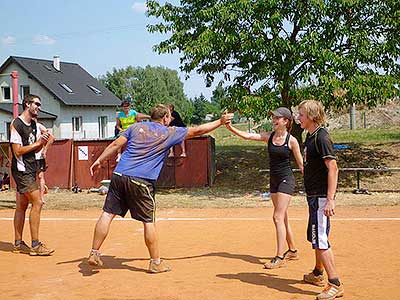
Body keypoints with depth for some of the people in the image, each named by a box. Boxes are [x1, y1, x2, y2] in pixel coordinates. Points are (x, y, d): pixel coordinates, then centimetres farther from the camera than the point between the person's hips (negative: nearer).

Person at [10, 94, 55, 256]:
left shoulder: (33, 124, 14)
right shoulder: (16, 124, -12)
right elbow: (18, 151, -17)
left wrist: (43, 142, 0)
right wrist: (38, 143, -15)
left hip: (30, 169, 9)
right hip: (21, 169, -9)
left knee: (22, 205, 12)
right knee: (37, 202, -13)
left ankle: (18, 244, 18)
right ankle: (35, 245, -10)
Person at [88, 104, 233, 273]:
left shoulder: (136, 127, 15)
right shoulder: (169, 133, 6)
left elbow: (115, 145, 11)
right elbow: (198, 130, 10)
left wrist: (99, 161, 16)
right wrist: (220, 122, 19)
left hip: (119, 175, 4)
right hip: (141, 182, -4)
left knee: (107, 214, 7)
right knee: (149, 221, 5)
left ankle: (94, 253, 8)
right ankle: (156, 262, 14)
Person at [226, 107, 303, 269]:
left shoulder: (291, 140, -8)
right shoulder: (268, 137, 4)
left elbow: (301, 164, -2)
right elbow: (247, 136, -6)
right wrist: (231, 128, -20)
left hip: (286, 179, -6)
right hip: (274, 180, 6)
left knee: (278, 217, -13)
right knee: (282, 218, 14)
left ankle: (279, 257, -10)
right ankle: (292, 251, 29)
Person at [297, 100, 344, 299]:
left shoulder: (321, 137, -16)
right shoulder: (310, 136, 12)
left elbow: (333, 169, -21)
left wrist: (330, 200, -27)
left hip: (321, 197, -10)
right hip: (313, 196, 10)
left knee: (320, 240, -9)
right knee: (315, 238, 21)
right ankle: (317, 274, 38)